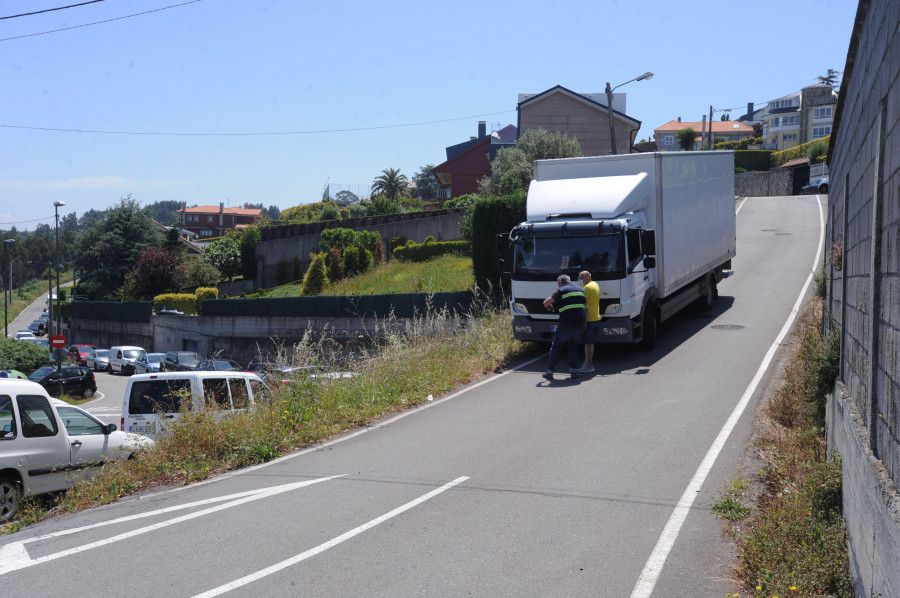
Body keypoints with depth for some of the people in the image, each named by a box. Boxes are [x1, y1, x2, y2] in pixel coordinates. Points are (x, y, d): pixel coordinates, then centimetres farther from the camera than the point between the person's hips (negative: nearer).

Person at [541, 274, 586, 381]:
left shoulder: (561, 291, -3)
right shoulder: (581, 291, 16)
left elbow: (546, 303, -9)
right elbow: (585, 307, 19)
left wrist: (549, 307, 14)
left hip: (566, 325, -5)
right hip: (579, 324, 5)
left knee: (555, 347, 9)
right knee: (573, 347, 21)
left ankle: (550, 372, 7)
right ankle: (574, 370, 10)